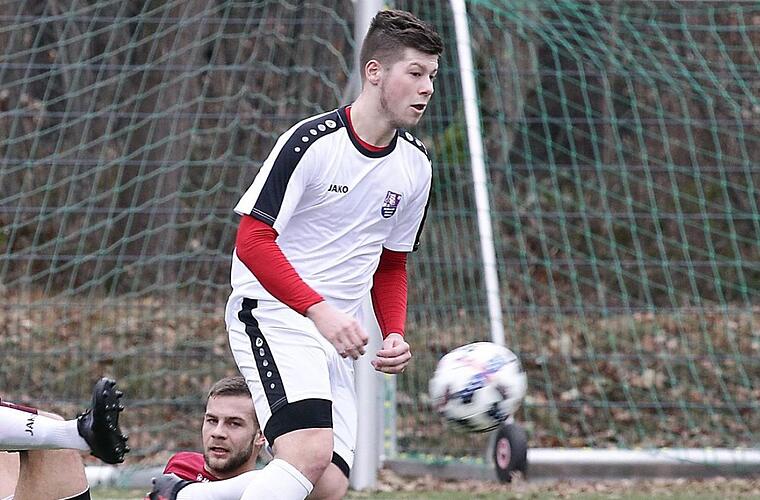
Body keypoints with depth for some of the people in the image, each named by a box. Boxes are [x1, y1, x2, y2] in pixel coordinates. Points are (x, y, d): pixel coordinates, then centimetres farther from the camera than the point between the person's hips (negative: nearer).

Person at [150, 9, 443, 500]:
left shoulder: (415, 164, 9)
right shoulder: (313, 141, -12)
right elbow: (252, 241, -15)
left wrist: (395, 334, 4)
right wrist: (320, 310, -25)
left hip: (337, 335, 7)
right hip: (271, 312, -7)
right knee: (310, 455, -27)